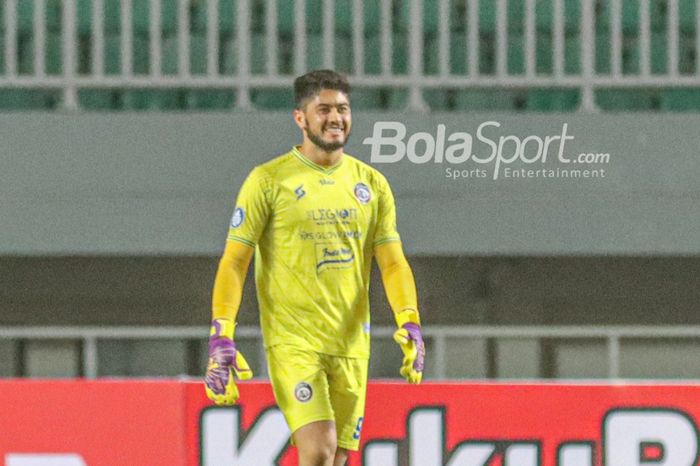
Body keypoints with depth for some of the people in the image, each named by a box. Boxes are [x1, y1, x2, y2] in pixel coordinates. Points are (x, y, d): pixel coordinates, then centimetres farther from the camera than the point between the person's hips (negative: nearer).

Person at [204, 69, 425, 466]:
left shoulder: (371, 184, 10)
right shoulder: (269, 180, -2)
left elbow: (393, 262, 8)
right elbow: (234, 262, -3)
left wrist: (410, 324, -9)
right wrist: (222, 338, -12)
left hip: (351, 344, 5)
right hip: (293, 342, -5)